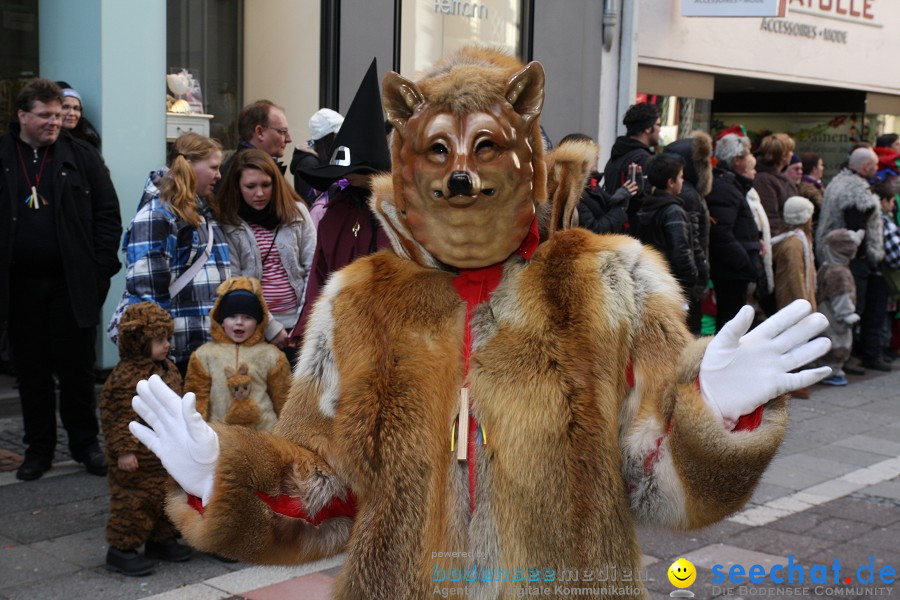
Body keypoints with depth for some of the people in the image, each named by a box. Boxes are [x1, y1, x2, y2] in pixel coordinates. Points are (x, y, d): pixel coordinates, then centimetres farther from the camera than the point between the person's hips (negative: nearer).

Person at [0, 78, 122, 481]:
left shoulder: (81, 157, 3)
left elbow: (108, 213, 2)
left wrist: (100, 267, -6)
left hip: (72, 284, -1)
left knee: (77, 368, 6)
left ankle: (85, 443, 20)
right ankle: (39, 448, 22)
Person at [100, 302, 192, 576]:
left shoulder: (168, 369, 9)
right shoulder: (125, 376, -20)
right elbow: (118, 417, -20)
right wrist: (124, 450, -22)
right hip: (138, 460, -9)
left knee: (168, 497, 17)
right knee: (135, 501, -2)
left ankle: (161, 540, 34)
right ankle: (121, 549, 11)